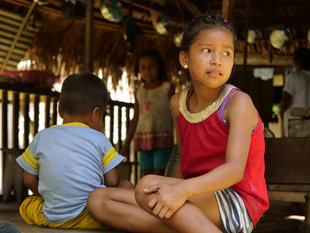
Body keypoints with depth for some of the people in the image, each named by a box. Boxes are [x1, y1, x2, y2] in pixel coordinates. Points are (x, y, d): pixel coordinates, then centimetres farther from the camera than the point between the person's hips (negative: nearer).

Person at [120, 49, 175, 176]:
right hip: (143, 139, 4)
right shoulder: (139, 92, 14)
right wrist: (127, 143, 18)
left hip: (162, 139, -4)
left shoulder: (167, 88, 2)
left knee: (159, 175, -9)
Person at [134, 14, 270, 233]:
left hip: (238, 204, -7)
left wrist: (183, 189, -38)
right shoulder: (178, 103, 8)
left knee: (148, 185, -29)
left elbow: (235, 169, -24)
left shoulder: (238, 102, -11)